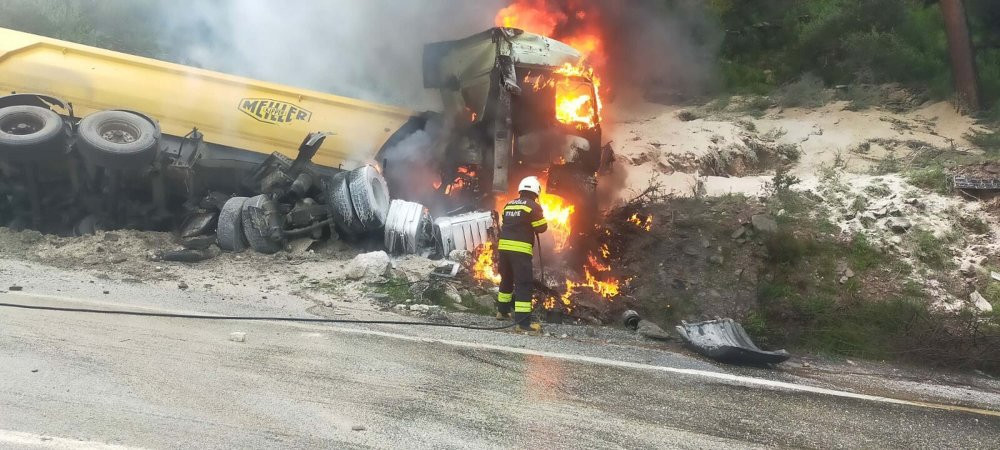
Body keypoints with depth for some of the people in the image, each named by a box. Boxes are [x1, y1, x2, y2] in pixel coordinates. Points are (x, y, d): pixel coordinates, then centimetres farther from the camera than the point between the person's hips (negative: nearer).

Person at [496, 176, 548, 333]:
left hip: (503, 247, 7)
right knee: (524, 284, -8)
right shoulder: (533, 206, -5)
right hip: (520, 249, -7)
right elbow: (542, 228, -3)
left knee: (507, 279, 24)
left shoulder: (509, 205, 15)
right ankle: (523, 322, -15)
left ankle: (502, 311, 39)